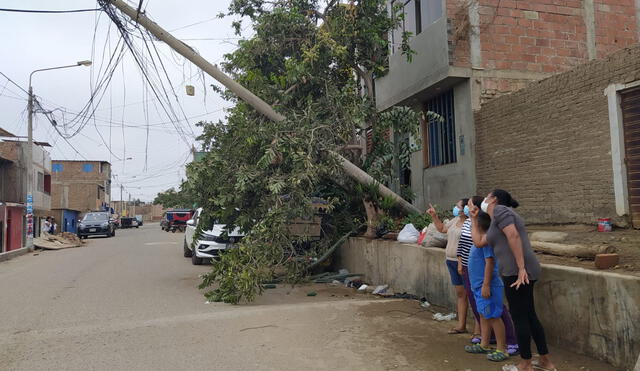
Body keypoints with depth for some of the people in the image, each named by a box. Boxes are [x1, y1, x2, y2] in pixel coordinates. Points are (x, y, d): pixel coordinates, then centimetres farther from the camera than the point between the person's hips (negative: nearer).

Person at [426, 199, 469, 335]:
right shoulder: (455, 220, 10)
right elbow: (442, 228, 24)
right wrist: (434, 216, 20)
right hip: (452, 262, 9)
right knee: (460, 294, 13)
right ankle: (461, 325, 21)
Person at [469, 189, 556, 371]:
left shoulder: (500, 210, -7)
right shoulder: (496, 221, 23)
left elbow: (514, 236, -20)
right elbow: (478, 241, 25)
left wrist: (521, 268, -24)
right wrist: (473, 219, 27)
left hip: (518, 272, -10)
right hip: (516, 272, 10)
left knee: (519, 317, 1)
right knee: (529, 316, 17)